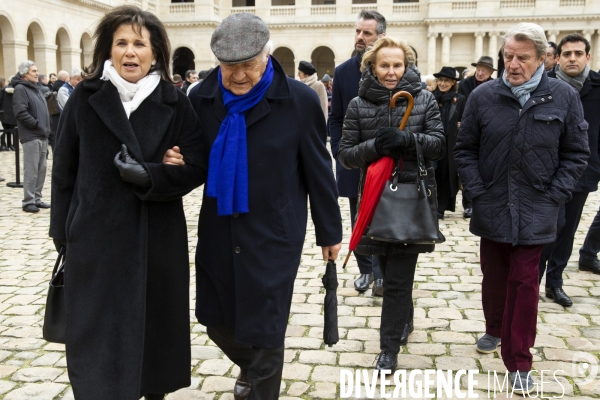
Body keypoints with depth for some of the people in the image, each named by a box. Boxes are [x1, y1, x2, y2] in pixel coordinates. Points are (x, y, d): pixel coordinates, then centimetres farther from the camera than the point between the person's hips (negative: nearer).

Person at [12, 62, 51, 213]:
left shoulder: (35, 88, 20)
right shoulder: (20, 89, -9)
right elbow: (21, 113, -19)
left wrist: (46, 126, 11)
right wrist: (36, 124, -15)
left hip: (42, 136, 9)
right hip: (31, 137, -9)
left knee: (41, 169, 11)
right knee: (31, 171, -7)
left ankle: (37, 198, 20)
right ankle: (28, 202, -1)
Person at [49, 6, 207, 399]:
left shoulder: (175, 103, -2)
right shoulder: (85, 98, -1)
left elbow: (198, 167, -5)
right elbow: (64, 171, 4)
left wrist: (149, 176, -21)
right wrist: (62, 232, 5)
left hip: (158, 239, 1)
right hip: (95, 239, 0)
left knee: (155, 328, 13)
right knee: (97, 337, 4)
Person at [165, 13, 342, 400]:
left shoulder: (300, 100, -12)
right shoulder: (202, 97, -3)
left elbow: (318, 171, -4)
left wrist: (329, 232, 3)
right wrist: (175, 161, -14)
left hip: (273, 237, -4)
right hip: (217, 234, 4)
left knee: (264, 331, 5)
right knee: (216, 321, 18)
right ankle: (250, 366, 51)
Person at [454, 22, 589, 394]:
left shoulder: (565, 97, -5)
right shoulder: (483, 96, -4)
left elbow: (576, 154, 1)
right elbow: (465, 149, 4)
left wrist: (553, 196, -6)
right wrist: (477, 192, -4)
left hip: (535, 213, -1)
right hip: (492, 209, 2)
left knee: (525, 283, 2)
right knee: (494, 276, 16)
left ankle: (519, 363, 13)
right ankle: (495, 330, 41)